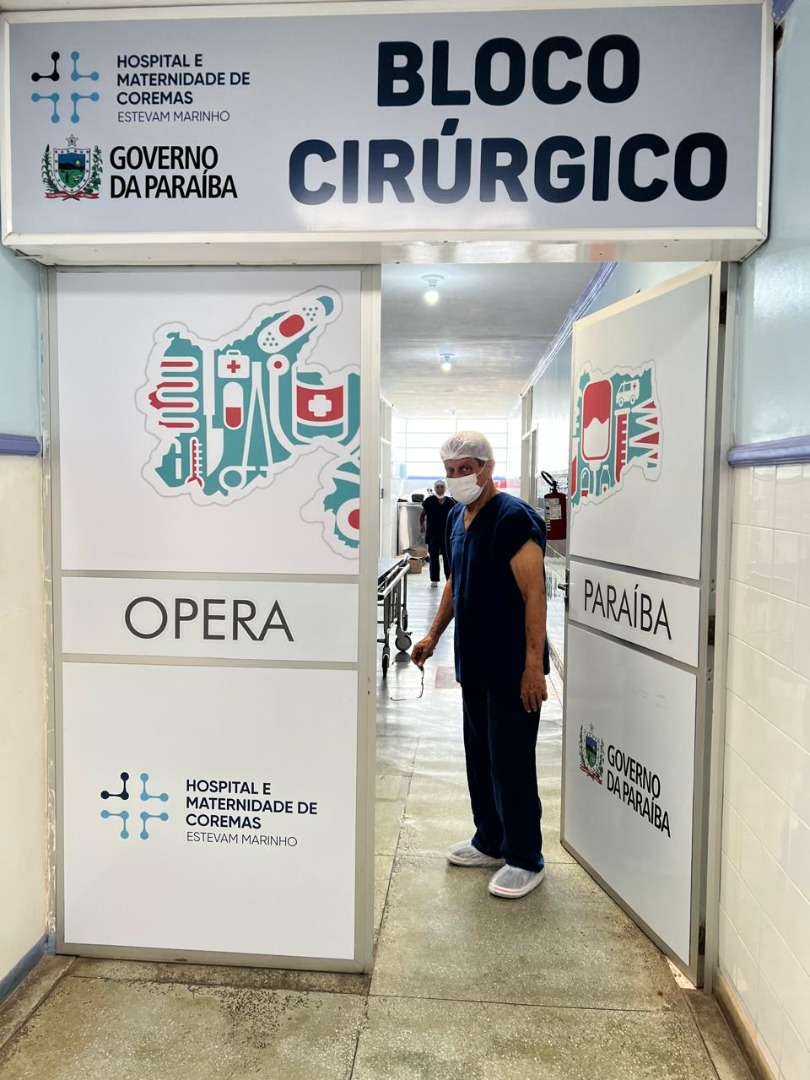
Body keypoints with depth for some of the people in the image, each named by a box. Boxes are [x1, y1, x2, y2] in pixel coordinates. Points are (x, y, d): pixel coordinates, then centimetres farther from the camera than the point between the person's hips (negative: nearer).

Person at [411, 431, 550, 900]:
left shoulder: (514, 518, -17)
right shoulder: (456, 518, 10)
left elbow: (534, 594, -21)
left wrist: (534, 665, -24)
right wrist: (434, 636, 19)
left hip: (512, 667, -8)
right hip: (474, 662, 9)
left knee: (511, 763, 0)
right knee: (480, 755, 18)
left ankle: (525, 859, 17)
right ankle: (491, 841, 34)